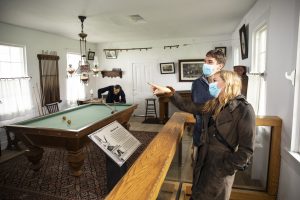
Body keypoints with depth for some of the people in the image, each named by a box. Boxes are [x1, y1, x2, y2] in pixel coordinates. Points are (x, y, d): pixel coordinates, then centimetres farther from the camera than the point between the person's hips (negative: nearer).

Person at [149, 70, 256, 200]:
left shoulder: (244, 110, -17)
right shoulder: (212, 105, 3)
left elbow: (246, 149, -17)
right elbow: (188, 106, 10)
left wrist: (224, 169, -17)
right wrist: (169, 92, 0)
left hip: (221, 165, -6)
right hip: (204, 160, 6)